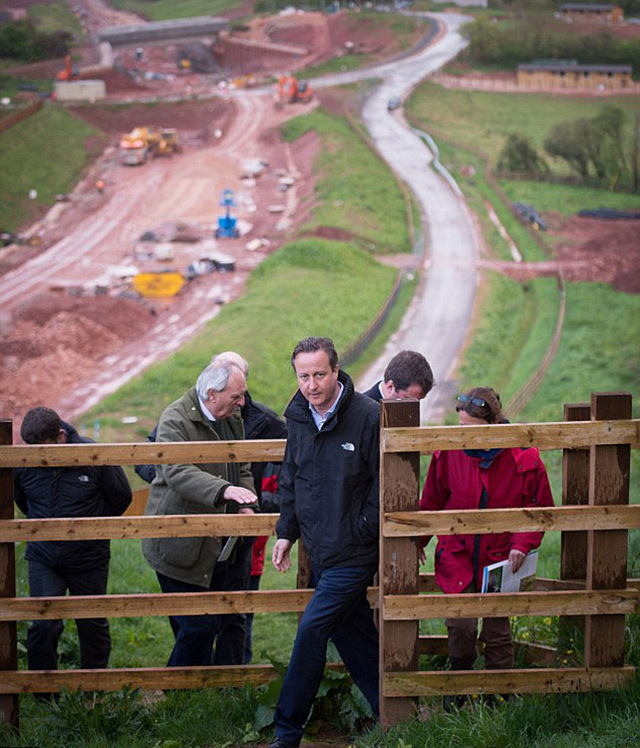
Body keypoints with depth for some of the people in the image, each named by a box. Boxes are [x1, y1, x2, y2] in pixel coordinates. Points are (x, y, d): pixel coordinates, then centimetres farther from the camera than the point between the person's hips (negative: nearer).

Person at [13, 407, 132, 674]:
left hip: (89, 559, 0)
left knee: (93, 626, 12)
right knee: (43, 626, -10)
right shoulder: (23, 462, -11)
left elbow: (121, 497, 0)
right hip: (43, 559, 1)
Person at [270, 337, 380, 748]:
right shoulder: (298, 417, 5)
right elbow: (291, 478, 18)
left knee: (312, 631, -10)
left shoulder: (368, 416, -15)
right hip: (320, 551, 7)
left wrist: (362, 532, -11)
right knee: (353, 635, 13)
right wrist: (287, 531, 14)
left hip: (353, 553, -7)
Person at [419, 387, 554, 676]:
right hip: (457, 556, 0)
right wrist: (419, 541, 15)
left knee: (497, 632, 4)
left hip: (499, 561, 0)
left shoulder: (523, 459, -10)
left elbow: (540, 510, 2)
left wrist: (522, 545, -13)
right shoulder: (449, 453, -7)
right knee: (461, 625, -12)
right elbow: (431, 503, 10)